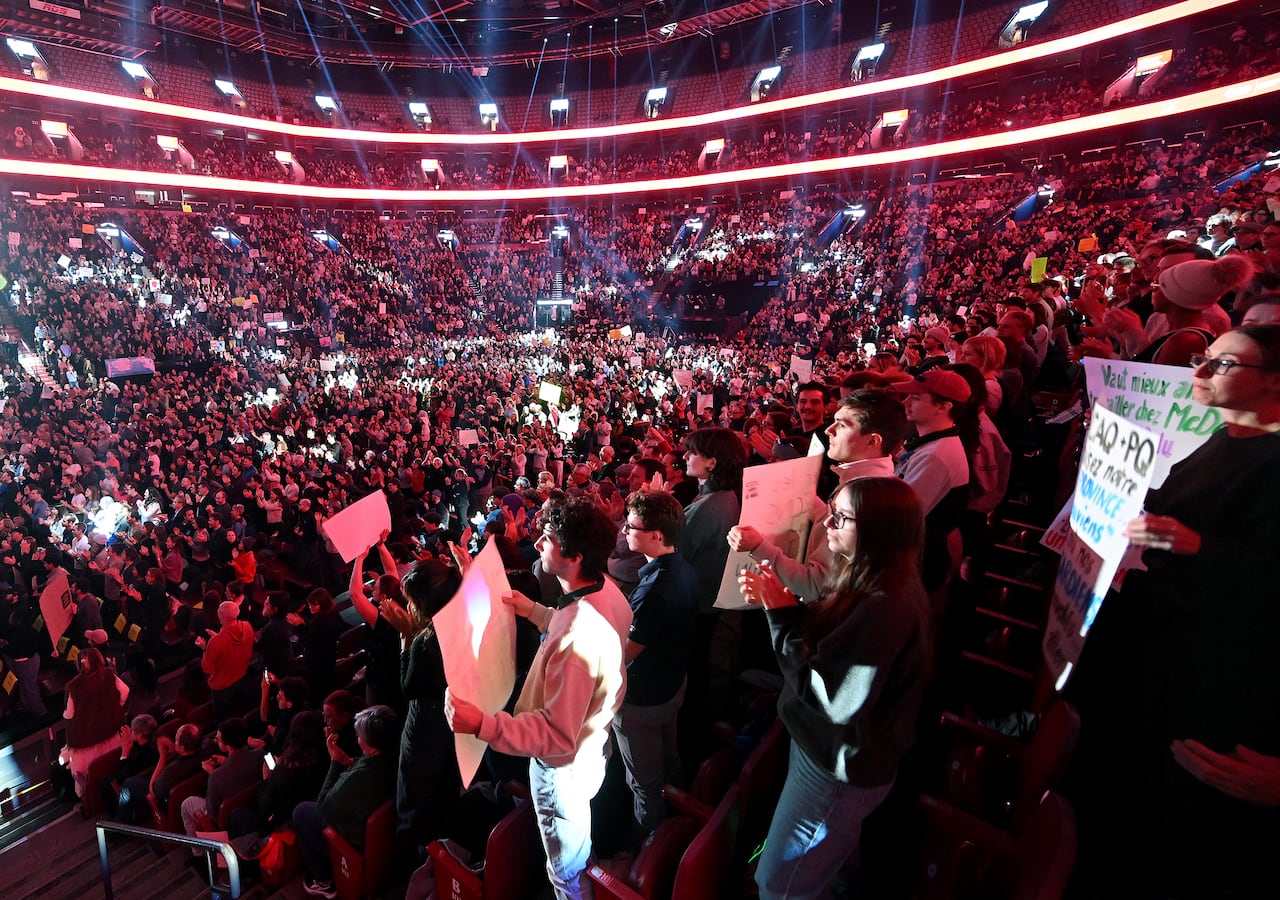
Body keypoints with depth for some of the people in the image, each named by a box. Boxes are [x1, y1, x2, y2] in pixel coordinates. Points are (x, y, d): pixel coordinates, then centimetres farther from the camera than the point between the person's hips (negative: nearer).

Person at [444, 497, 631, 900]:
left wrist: (481, 725, -40)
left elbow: (558, 735, -35)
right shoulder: (607, 590, -15)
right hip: (589, 744, 8)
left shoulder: (576, 640, -43)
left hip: (563, 765, -8)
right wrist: (533, 610, 4)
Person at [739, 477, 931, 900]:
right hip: (838, 756, 9)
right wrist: (780, 604, -12)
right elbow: (822, 639, 3)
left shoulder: (884, 608, -34)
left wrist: (782, 614, -29)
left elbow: (829, 696, -33)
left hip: (837, 772, -9)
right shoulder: (883, 588, -2)